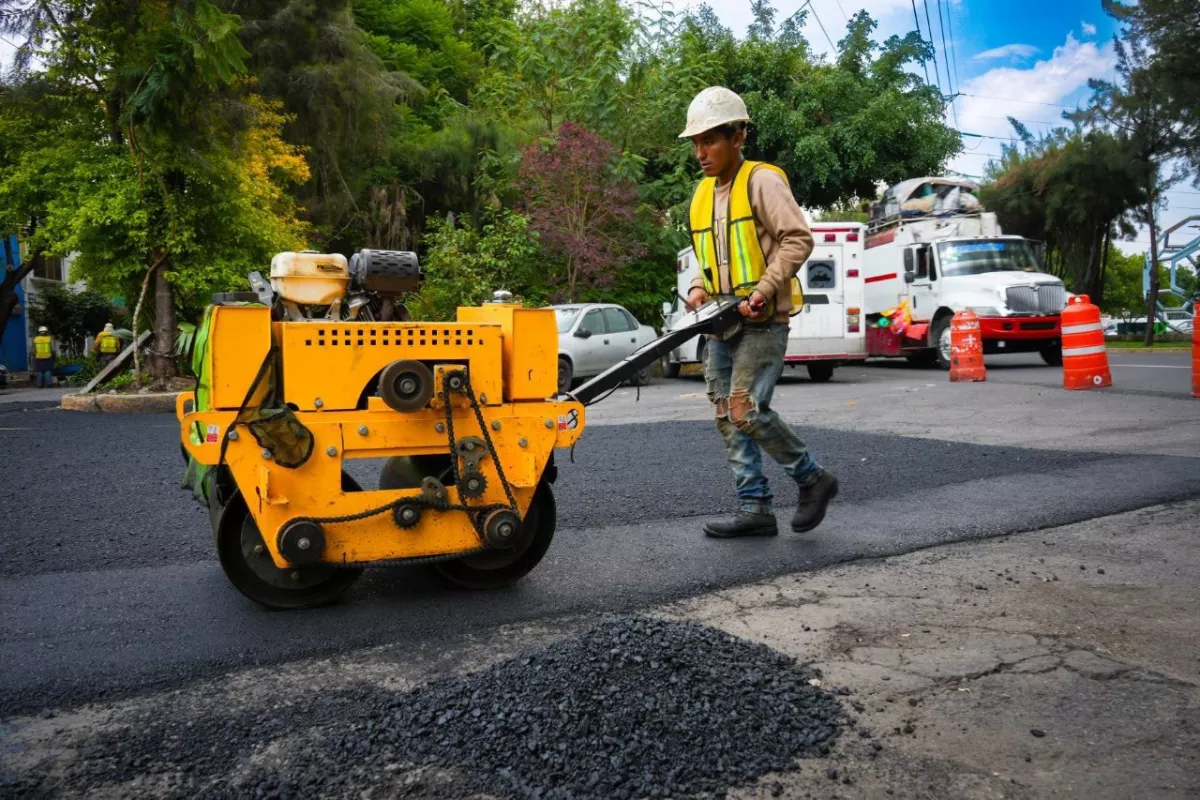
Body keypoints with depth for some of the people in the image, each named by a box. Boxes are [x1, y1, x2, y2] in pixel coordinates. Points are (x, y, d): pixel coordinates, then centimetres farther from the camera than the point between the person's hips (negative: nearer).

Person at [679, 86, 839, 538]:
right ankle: (755, 507, 11)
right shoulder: (703, 194, 16)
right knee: (727, 417, 4)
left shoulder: (762, 181, -7)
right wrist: (699, 289, 4)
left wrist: (761, 293, -21)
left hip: (762, 322, -8)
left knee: (745, 410, -15)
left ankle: (813, 478, 6)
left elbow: (798, 239, -14)